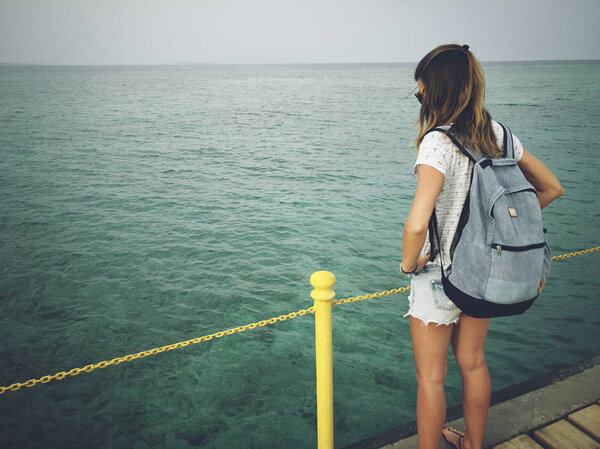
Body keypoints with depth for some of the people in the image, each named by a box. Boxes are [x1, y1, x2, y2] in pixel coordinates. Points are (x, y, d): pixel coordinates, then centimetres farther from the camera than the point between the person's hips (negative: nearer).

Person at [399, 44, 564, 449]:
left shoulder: (438, 142, -24)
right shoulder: (498, 133, -2)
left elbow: (416, 224, -36)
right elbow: (552, 188, 9)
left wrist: (408, 262, -17)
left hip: (440, 276, -7)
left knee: (431, 378, 11)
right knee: (473, 363, 25)